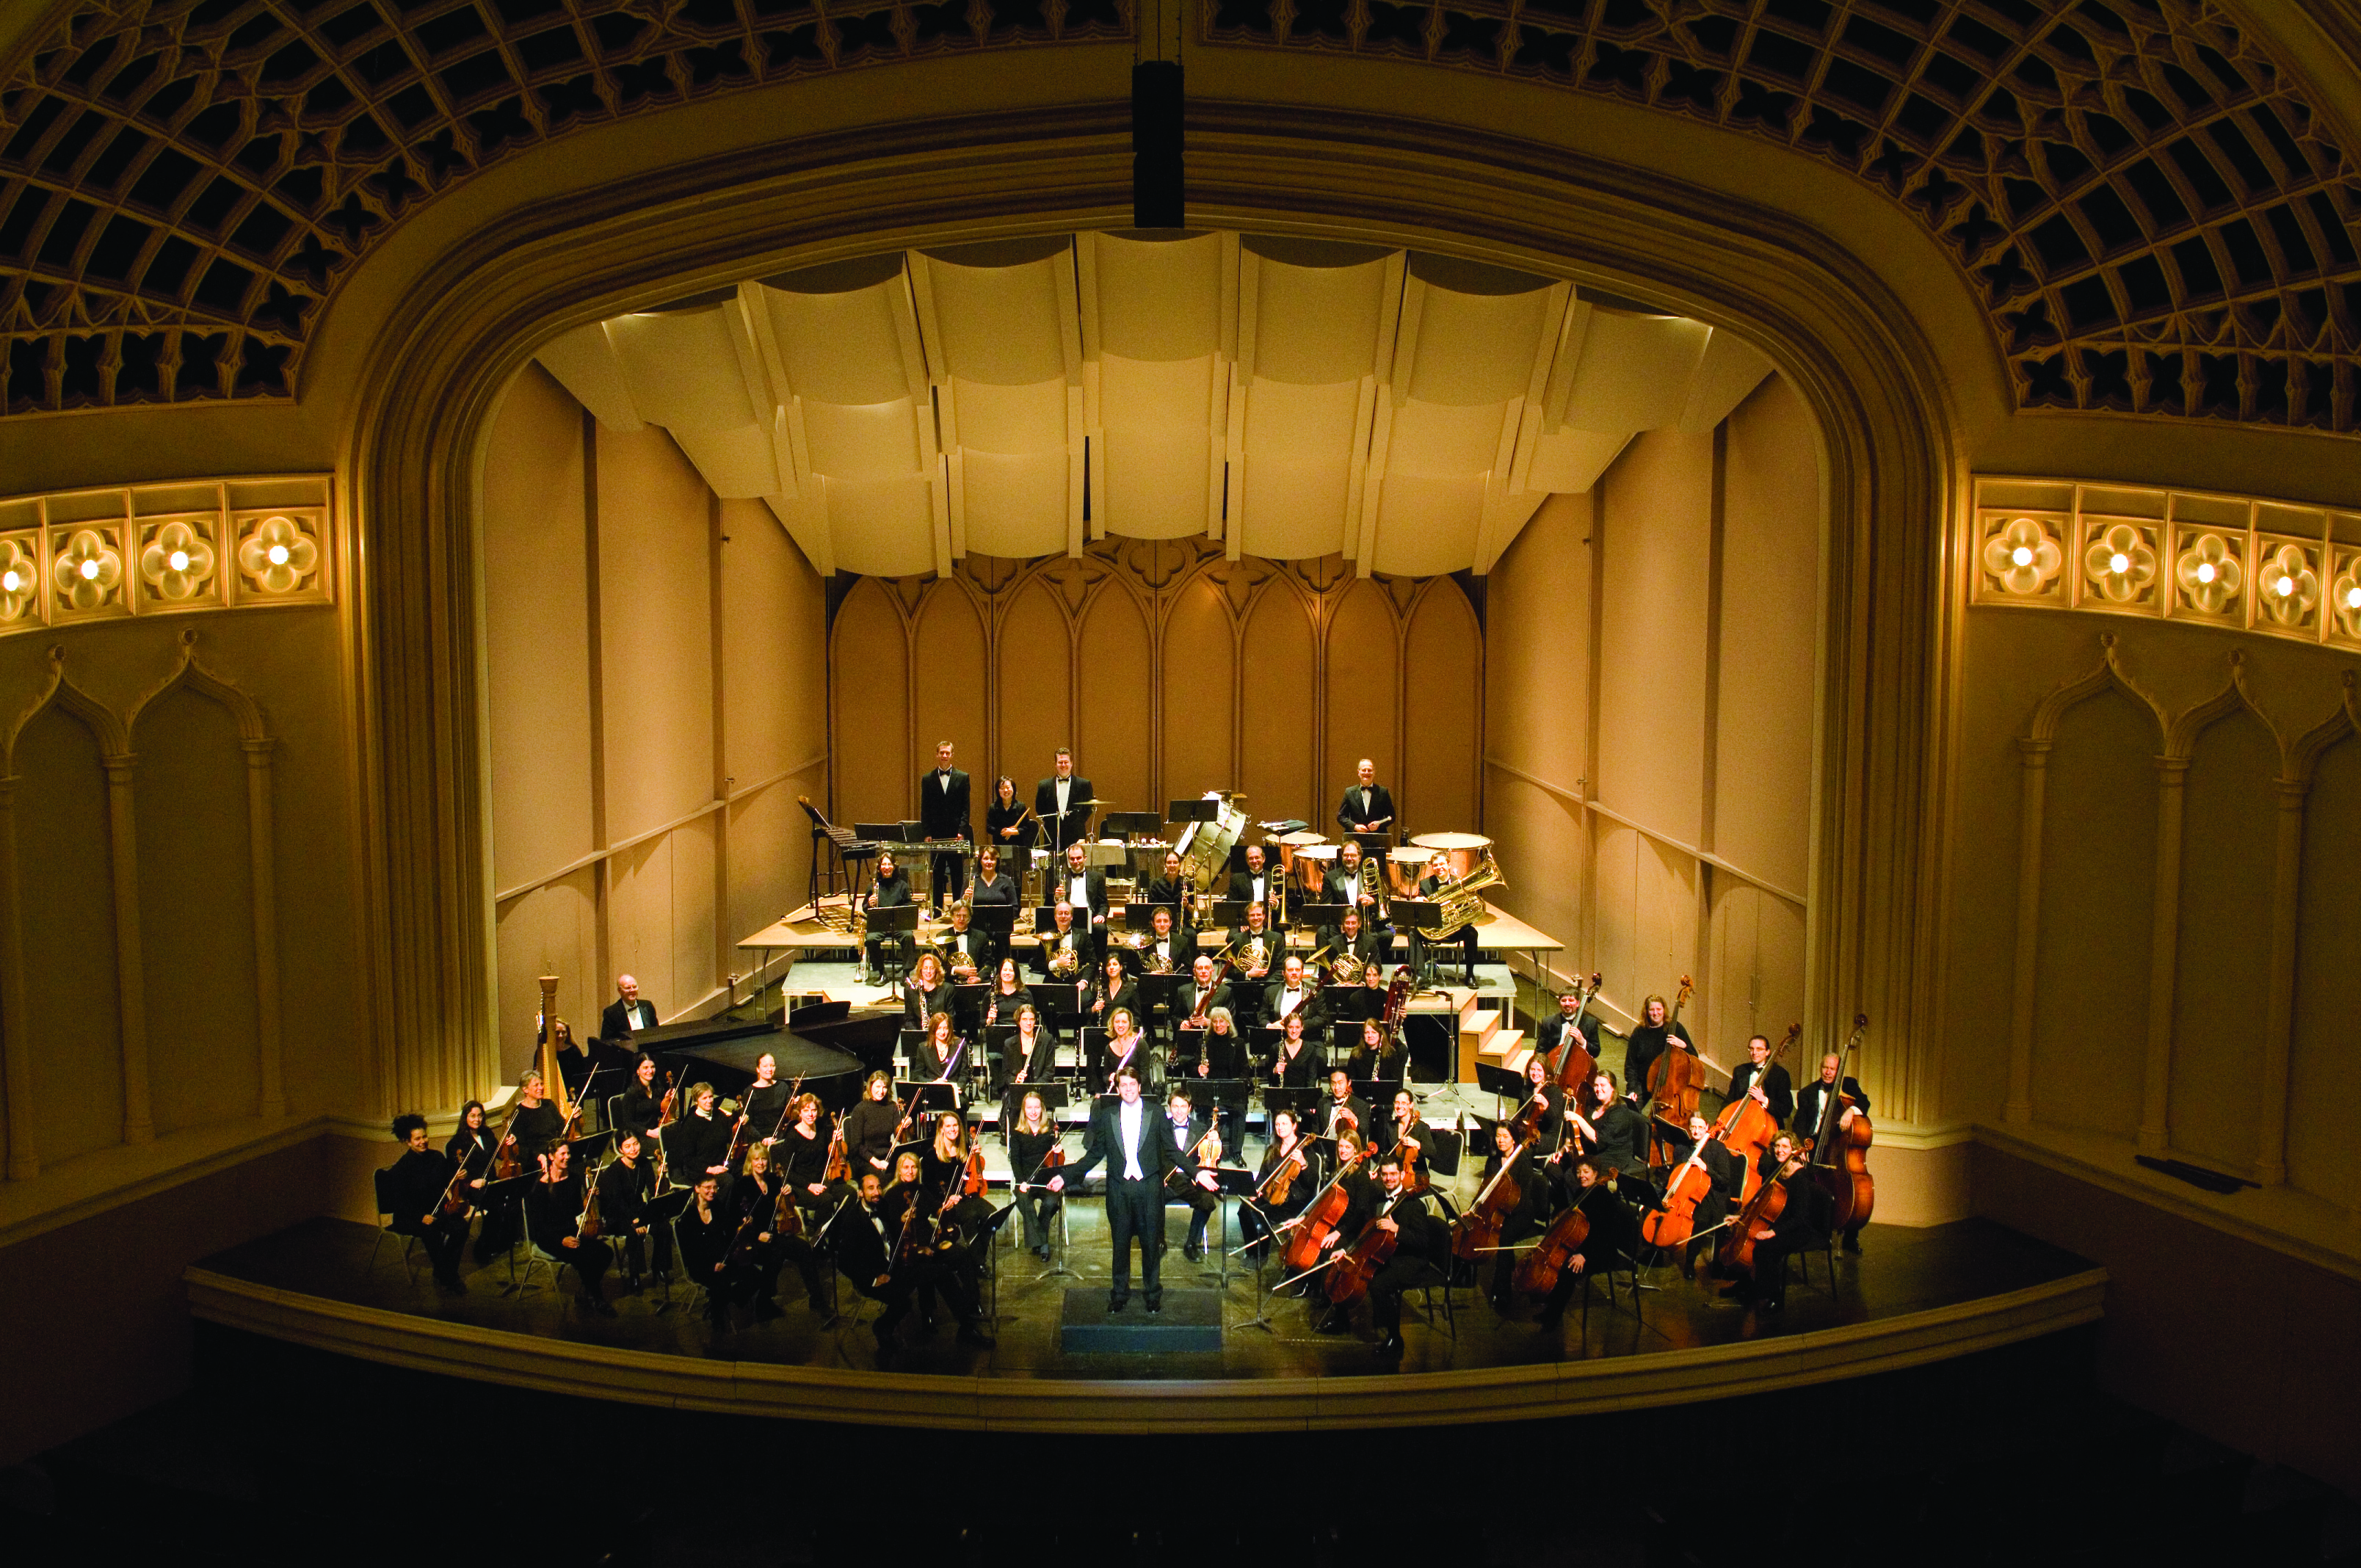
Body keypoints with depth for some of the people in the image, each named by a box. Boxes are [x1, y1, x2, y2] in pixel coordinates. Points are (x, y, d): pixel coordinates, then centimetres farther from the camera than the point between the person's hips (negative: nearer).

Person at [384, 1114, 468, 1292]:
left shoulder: (437, 1158, 6)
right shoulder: (401, 1168, -9)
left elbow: (447, 1184, 13)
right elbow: (398, 1202, -14)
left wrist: (458, 1178, -10)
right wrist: (421, 1217, -26)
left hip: (436, 1211, 5)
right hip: (408, 1217, -5)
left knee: (460, 1225, -24)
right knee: (431, 1231, -35)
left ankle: (445, 1274, -10)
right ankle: (446, 1280, -24)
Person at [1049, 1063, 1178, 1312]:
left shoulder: (1155, 1113, 3)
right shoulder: (1107, 1116, 6)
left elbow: (1170, 1151, 5)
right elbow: (1094, 1155, 9)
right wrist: (1066, 1176, 3)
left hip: (1149, 1188, -1)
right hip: (1118, 1189, 1)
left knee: (1151, 1242, 5)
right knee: (1120, 1243, 7)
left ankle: (1153, 1293, 19)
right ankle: (1120, 1293, 21)